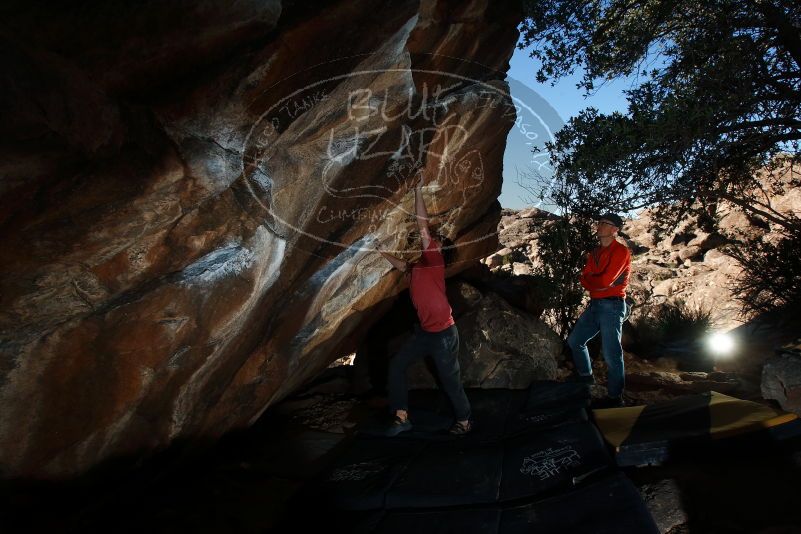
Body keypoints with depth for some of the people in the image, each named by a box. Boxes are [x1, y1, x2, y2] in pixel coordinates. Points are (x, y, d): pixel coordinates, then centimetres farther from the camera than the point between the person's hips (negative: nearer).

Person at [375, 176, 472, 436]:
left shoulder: (434, 260, -11)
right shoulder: (416, 267, 10)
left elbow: (423, 227, -19)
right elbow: (400, 264, 33)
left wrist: (418, 191, -16)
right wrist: (380, 250, 34)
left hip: (443, 333, -8)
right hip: (424, 331, 8)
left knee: (450, 379, 5)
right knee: (396, 366, 6)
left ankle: (464, 421, 26)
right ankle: (401, 417, 14)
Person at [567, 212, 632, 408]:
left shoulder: (621, 251, -10)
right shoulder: (595, 253, 15)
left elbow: (606, 281, -18)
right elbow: (584, 280, 8)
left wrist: (590, 280, -1)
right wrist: (599, 282, -10)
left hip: (612, 306, -8)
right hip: (595, 304, 8)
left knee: (611, 353, -6)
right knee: (575, 341, 15)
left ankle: (615, 397, 4)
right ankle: (585, 376, 33)